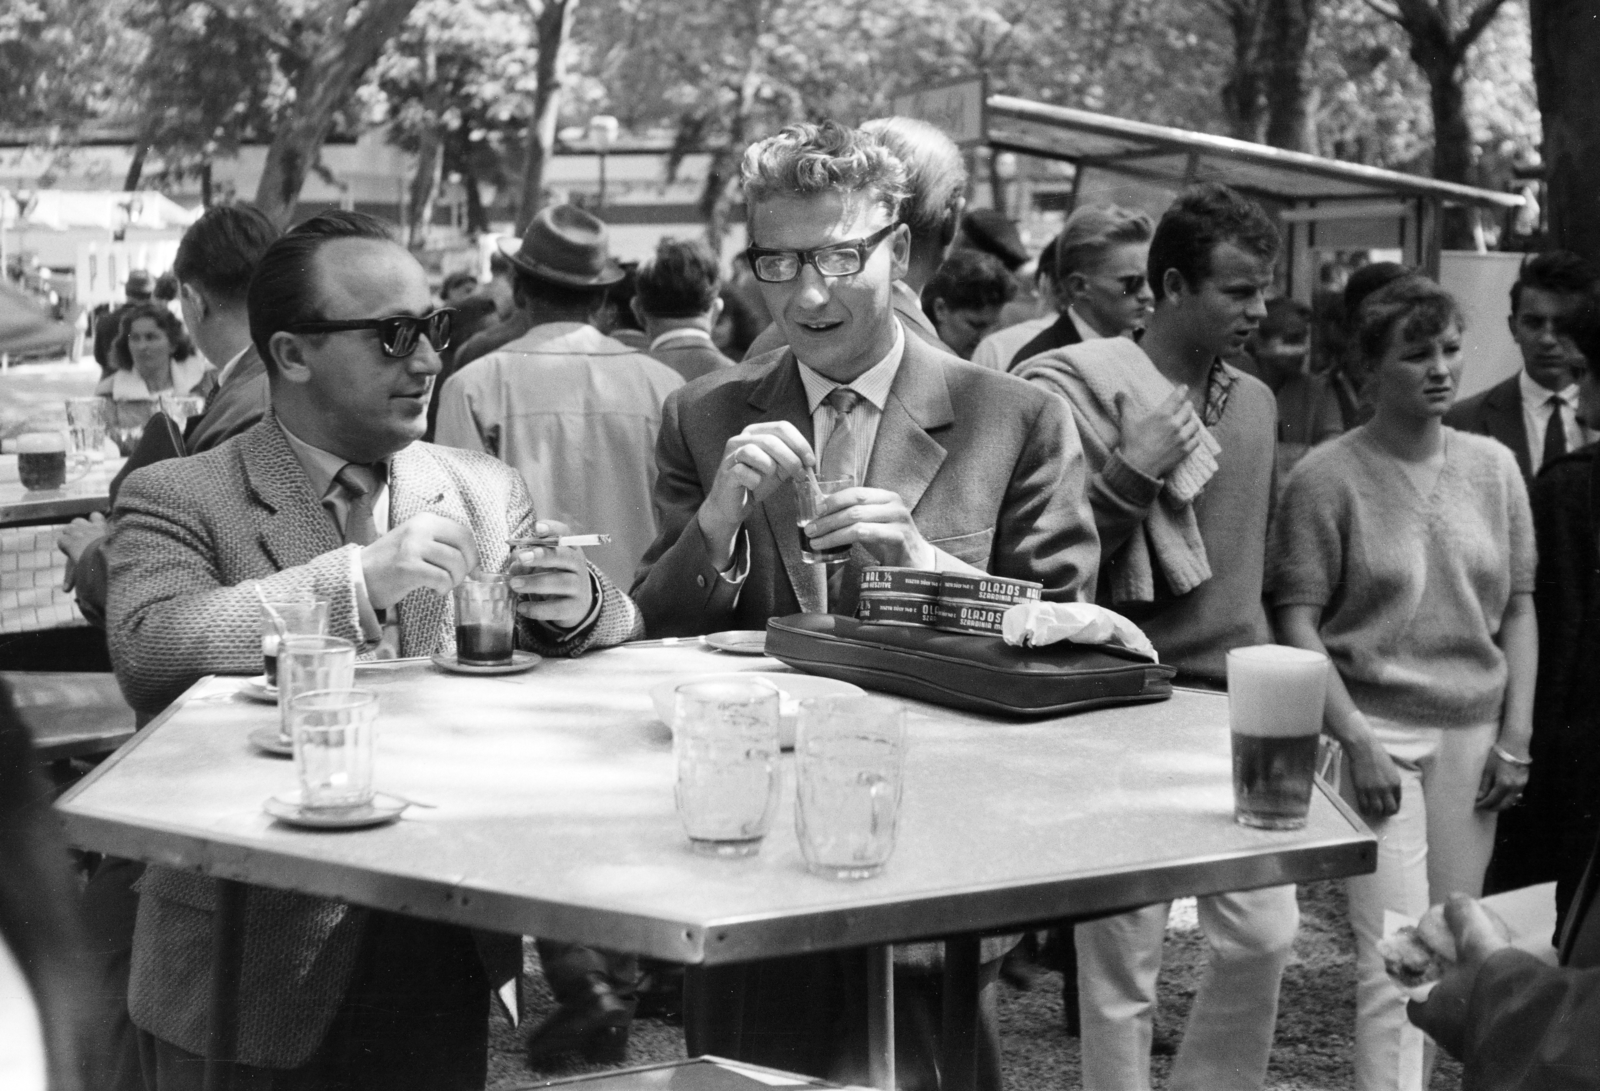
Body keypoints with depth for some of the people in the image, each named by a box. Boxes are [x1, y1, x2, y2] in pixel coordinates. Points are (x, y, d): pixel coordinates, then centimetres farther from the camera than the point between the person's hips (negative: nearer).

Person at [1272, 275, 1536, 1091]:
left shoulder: (1493, 467, 8)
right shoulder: (1327, 477, -5)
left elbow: (1518, 606, 11)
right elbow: (1297, 622, -6)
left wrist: (1515, 737, 4)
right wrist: (1355, 740, -13)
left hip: (1473, 731, 4)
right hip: (1375, 725, -4)